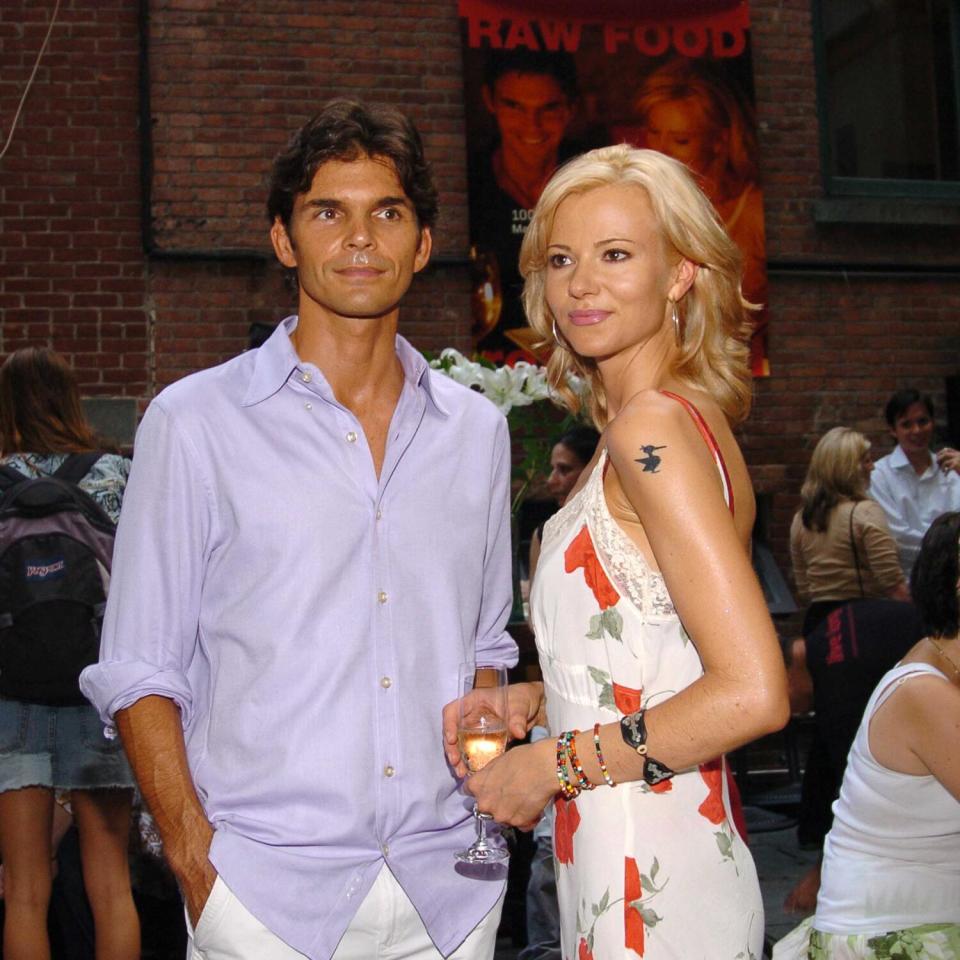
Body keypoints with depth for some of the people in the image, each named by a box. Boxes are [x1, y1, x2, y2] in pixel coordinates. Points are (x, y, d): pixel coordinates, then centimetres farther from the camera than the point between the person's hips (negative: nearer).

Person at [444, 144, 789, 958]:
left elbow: (753, 693, -24)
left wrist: (554, 764, -15)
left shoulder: (651, 427, -18)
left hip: (647, 883, -8)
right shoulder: (694, 418, 8)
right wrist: (531, 702, 6)